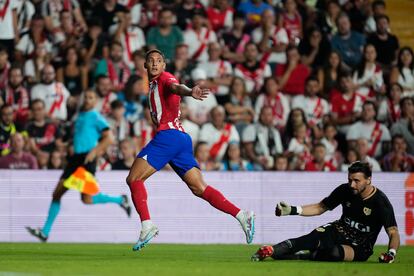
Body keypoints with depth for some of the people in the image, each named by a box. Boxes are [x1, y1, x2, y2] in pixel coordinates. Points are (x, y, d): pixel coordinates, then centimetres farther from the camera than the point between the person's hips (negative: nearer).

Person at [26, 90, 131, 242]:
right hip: (75, 158, 8)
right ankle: (45, 232, 3)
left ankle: (119, 200, 12)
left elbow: (109, 138, -12)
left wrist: (94, 151, -20)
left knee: (87, 199, -11)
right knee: (57, 194, 2)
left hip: (87, 159, -8)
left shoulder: (96, 117, -5)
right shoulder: (80, 116, 18)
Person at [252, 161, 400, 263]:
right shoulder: (344, 190, -4)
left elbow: (393, 232, -18)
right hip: (339, 231, 3)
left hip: (360, 247, -3)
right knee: (313, 239, -30)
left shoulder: (381, 202, -18)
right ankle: (270, 250, -42)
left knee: (335, 253, -37)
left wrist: (391, 252, -37)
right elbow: (320, 208, 5)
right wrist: (293, 210, -8)